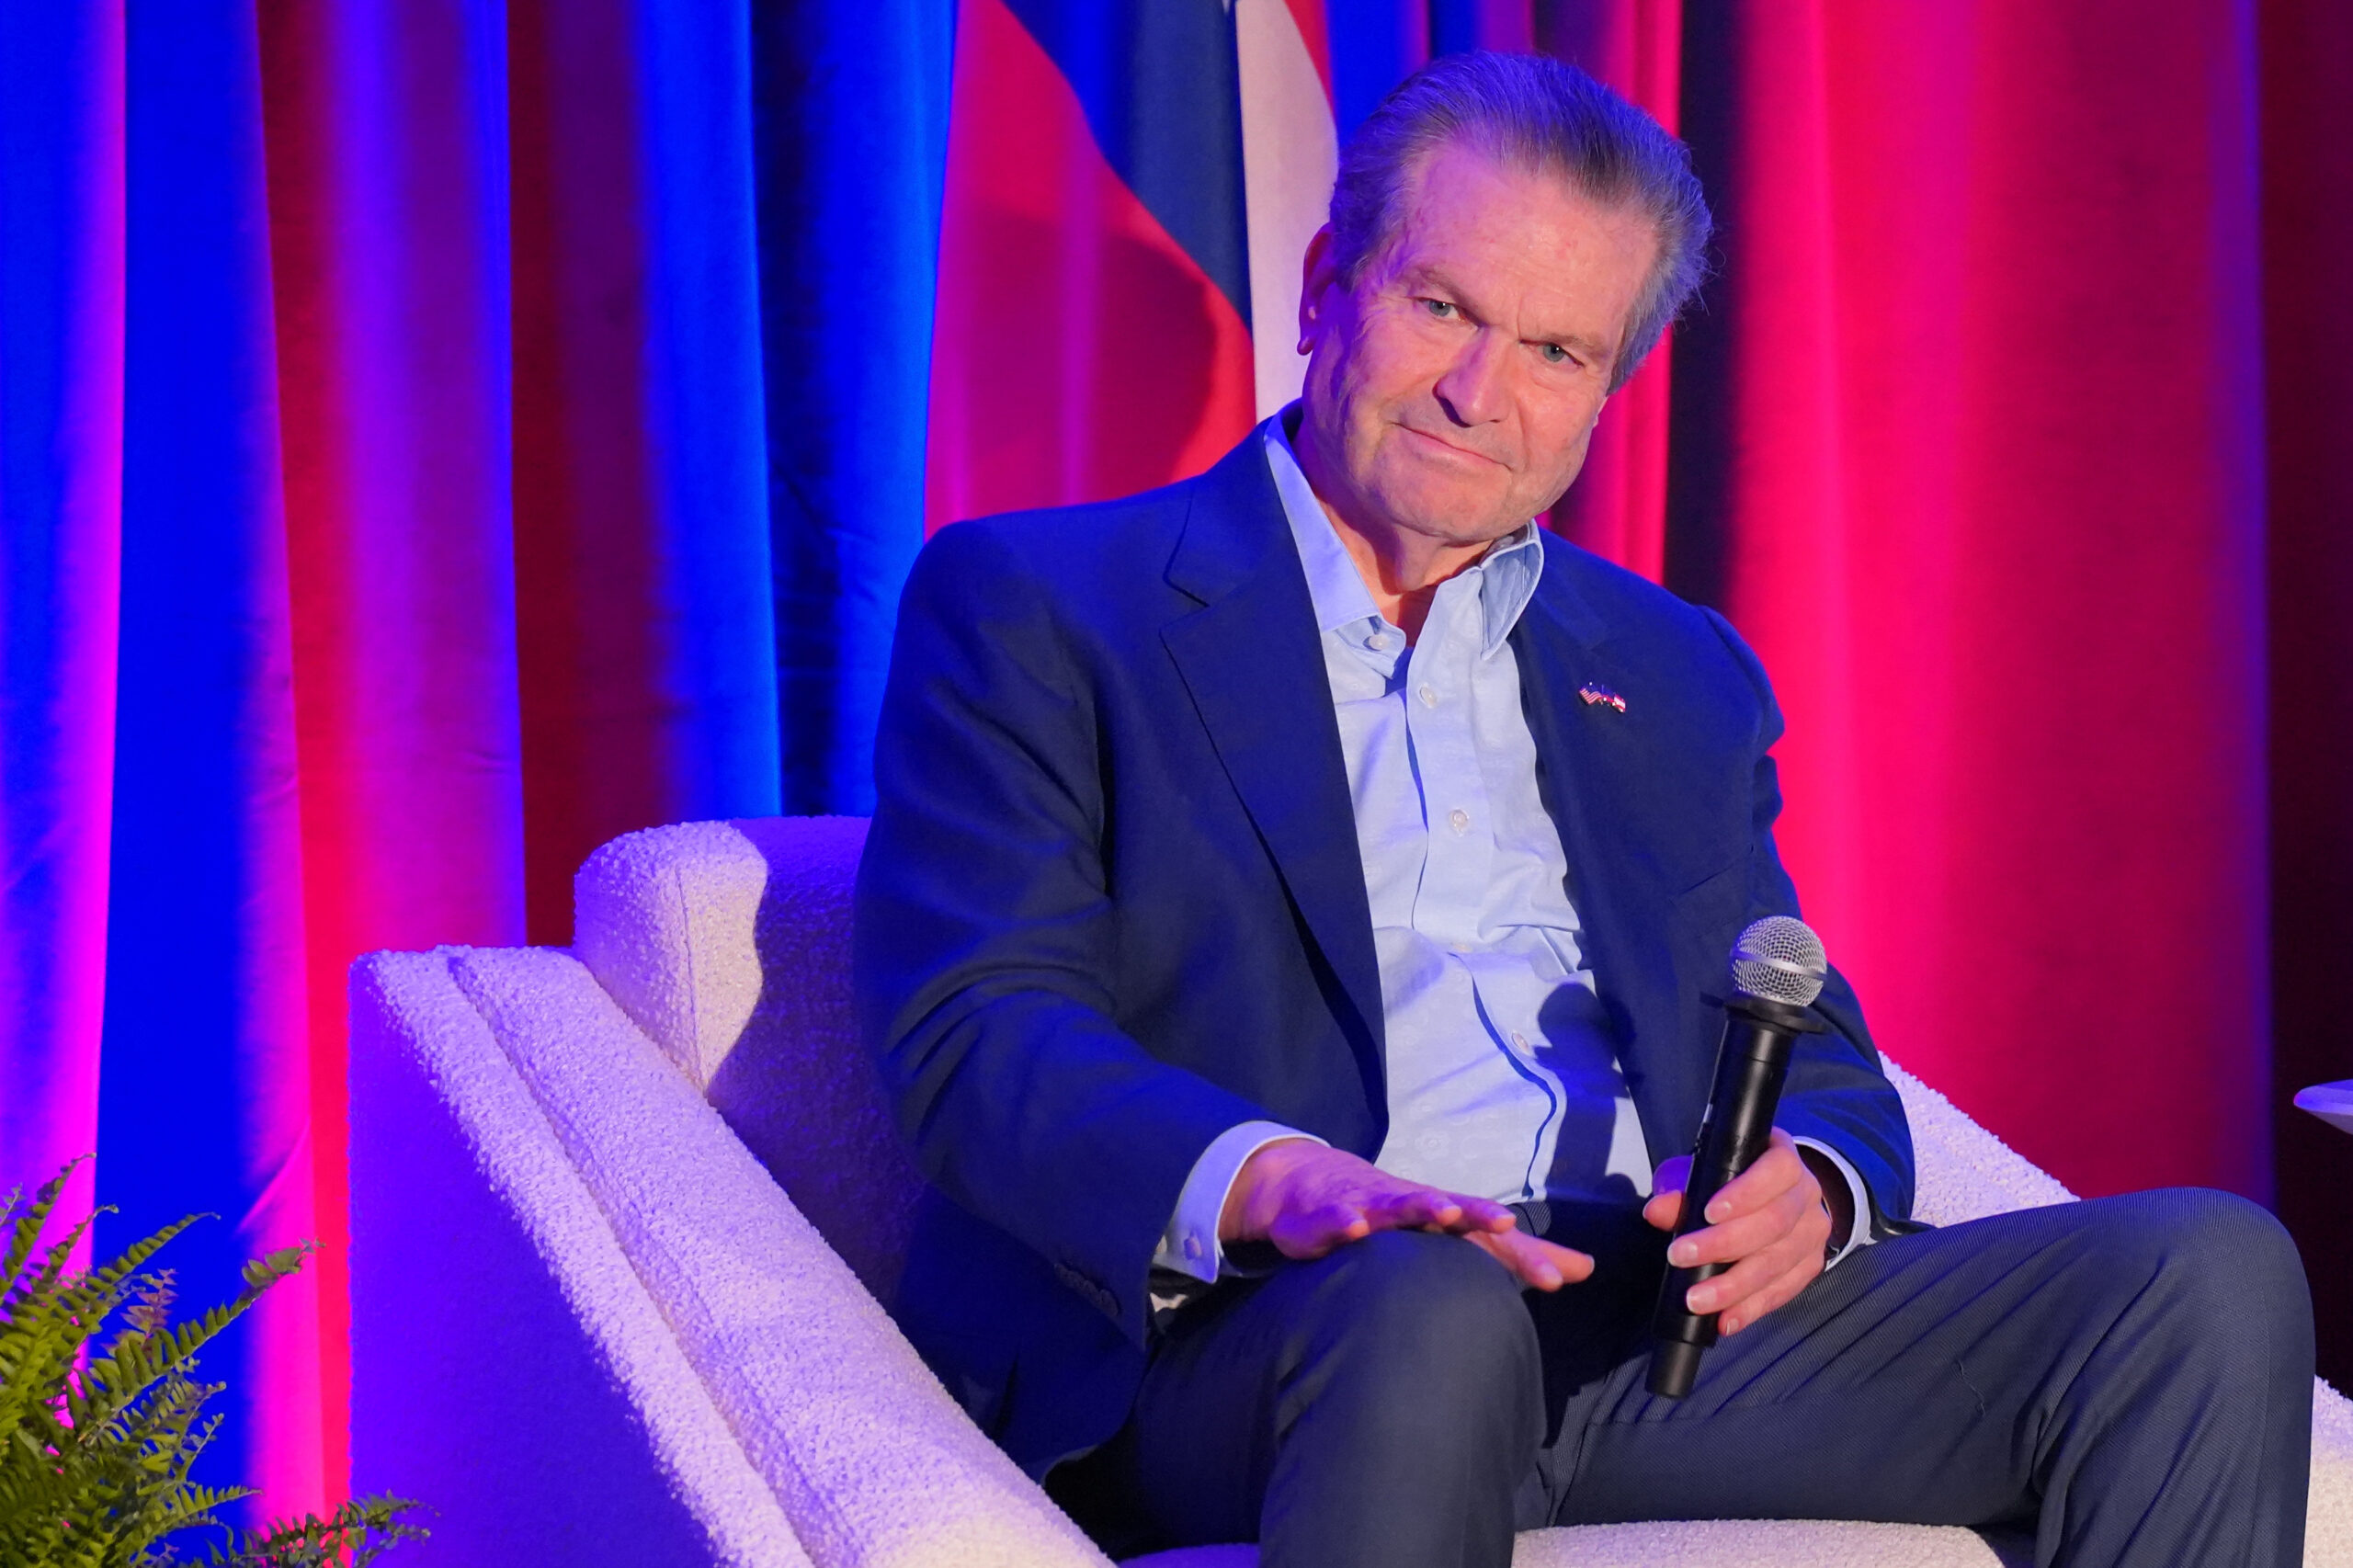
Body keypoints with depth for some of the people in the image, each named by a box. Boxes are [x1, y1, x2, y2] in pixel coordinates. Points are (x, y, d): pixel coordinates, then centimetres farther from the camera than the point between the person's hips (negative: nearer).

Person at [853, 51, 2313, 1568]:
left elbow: (1810, 1054, 21)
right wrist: (1274, 1184, -26)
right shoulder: (1034, 605, 8)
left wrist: (1809, 1182, -6)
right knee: (1433, 1311, -41)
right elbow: (976, 1031, -5)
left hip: (1657, 1322, 5)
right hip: (1235, 1339, -5)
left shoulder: (1679, 678, 25)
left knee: (2215, 1275, -15)